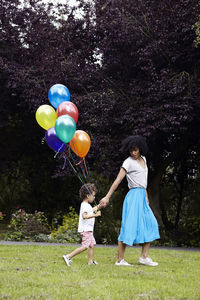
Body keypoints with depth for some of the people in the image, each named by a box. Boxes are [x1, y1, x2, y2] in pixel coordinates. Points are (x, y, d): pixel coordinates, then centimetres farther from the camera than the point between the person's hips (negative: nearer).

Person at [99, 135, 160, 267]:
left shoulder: (143, 159, 14)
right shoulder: (128, 162, -8)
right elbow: (118, 180, -12)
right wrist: (107, 197, -16)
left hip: (142, 197, 8)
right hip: (134, 196, -8)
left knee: (150, 225, 6)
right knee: (129, 226, -11)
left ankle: (144, 257, 10)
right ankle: (120, 260, -10)